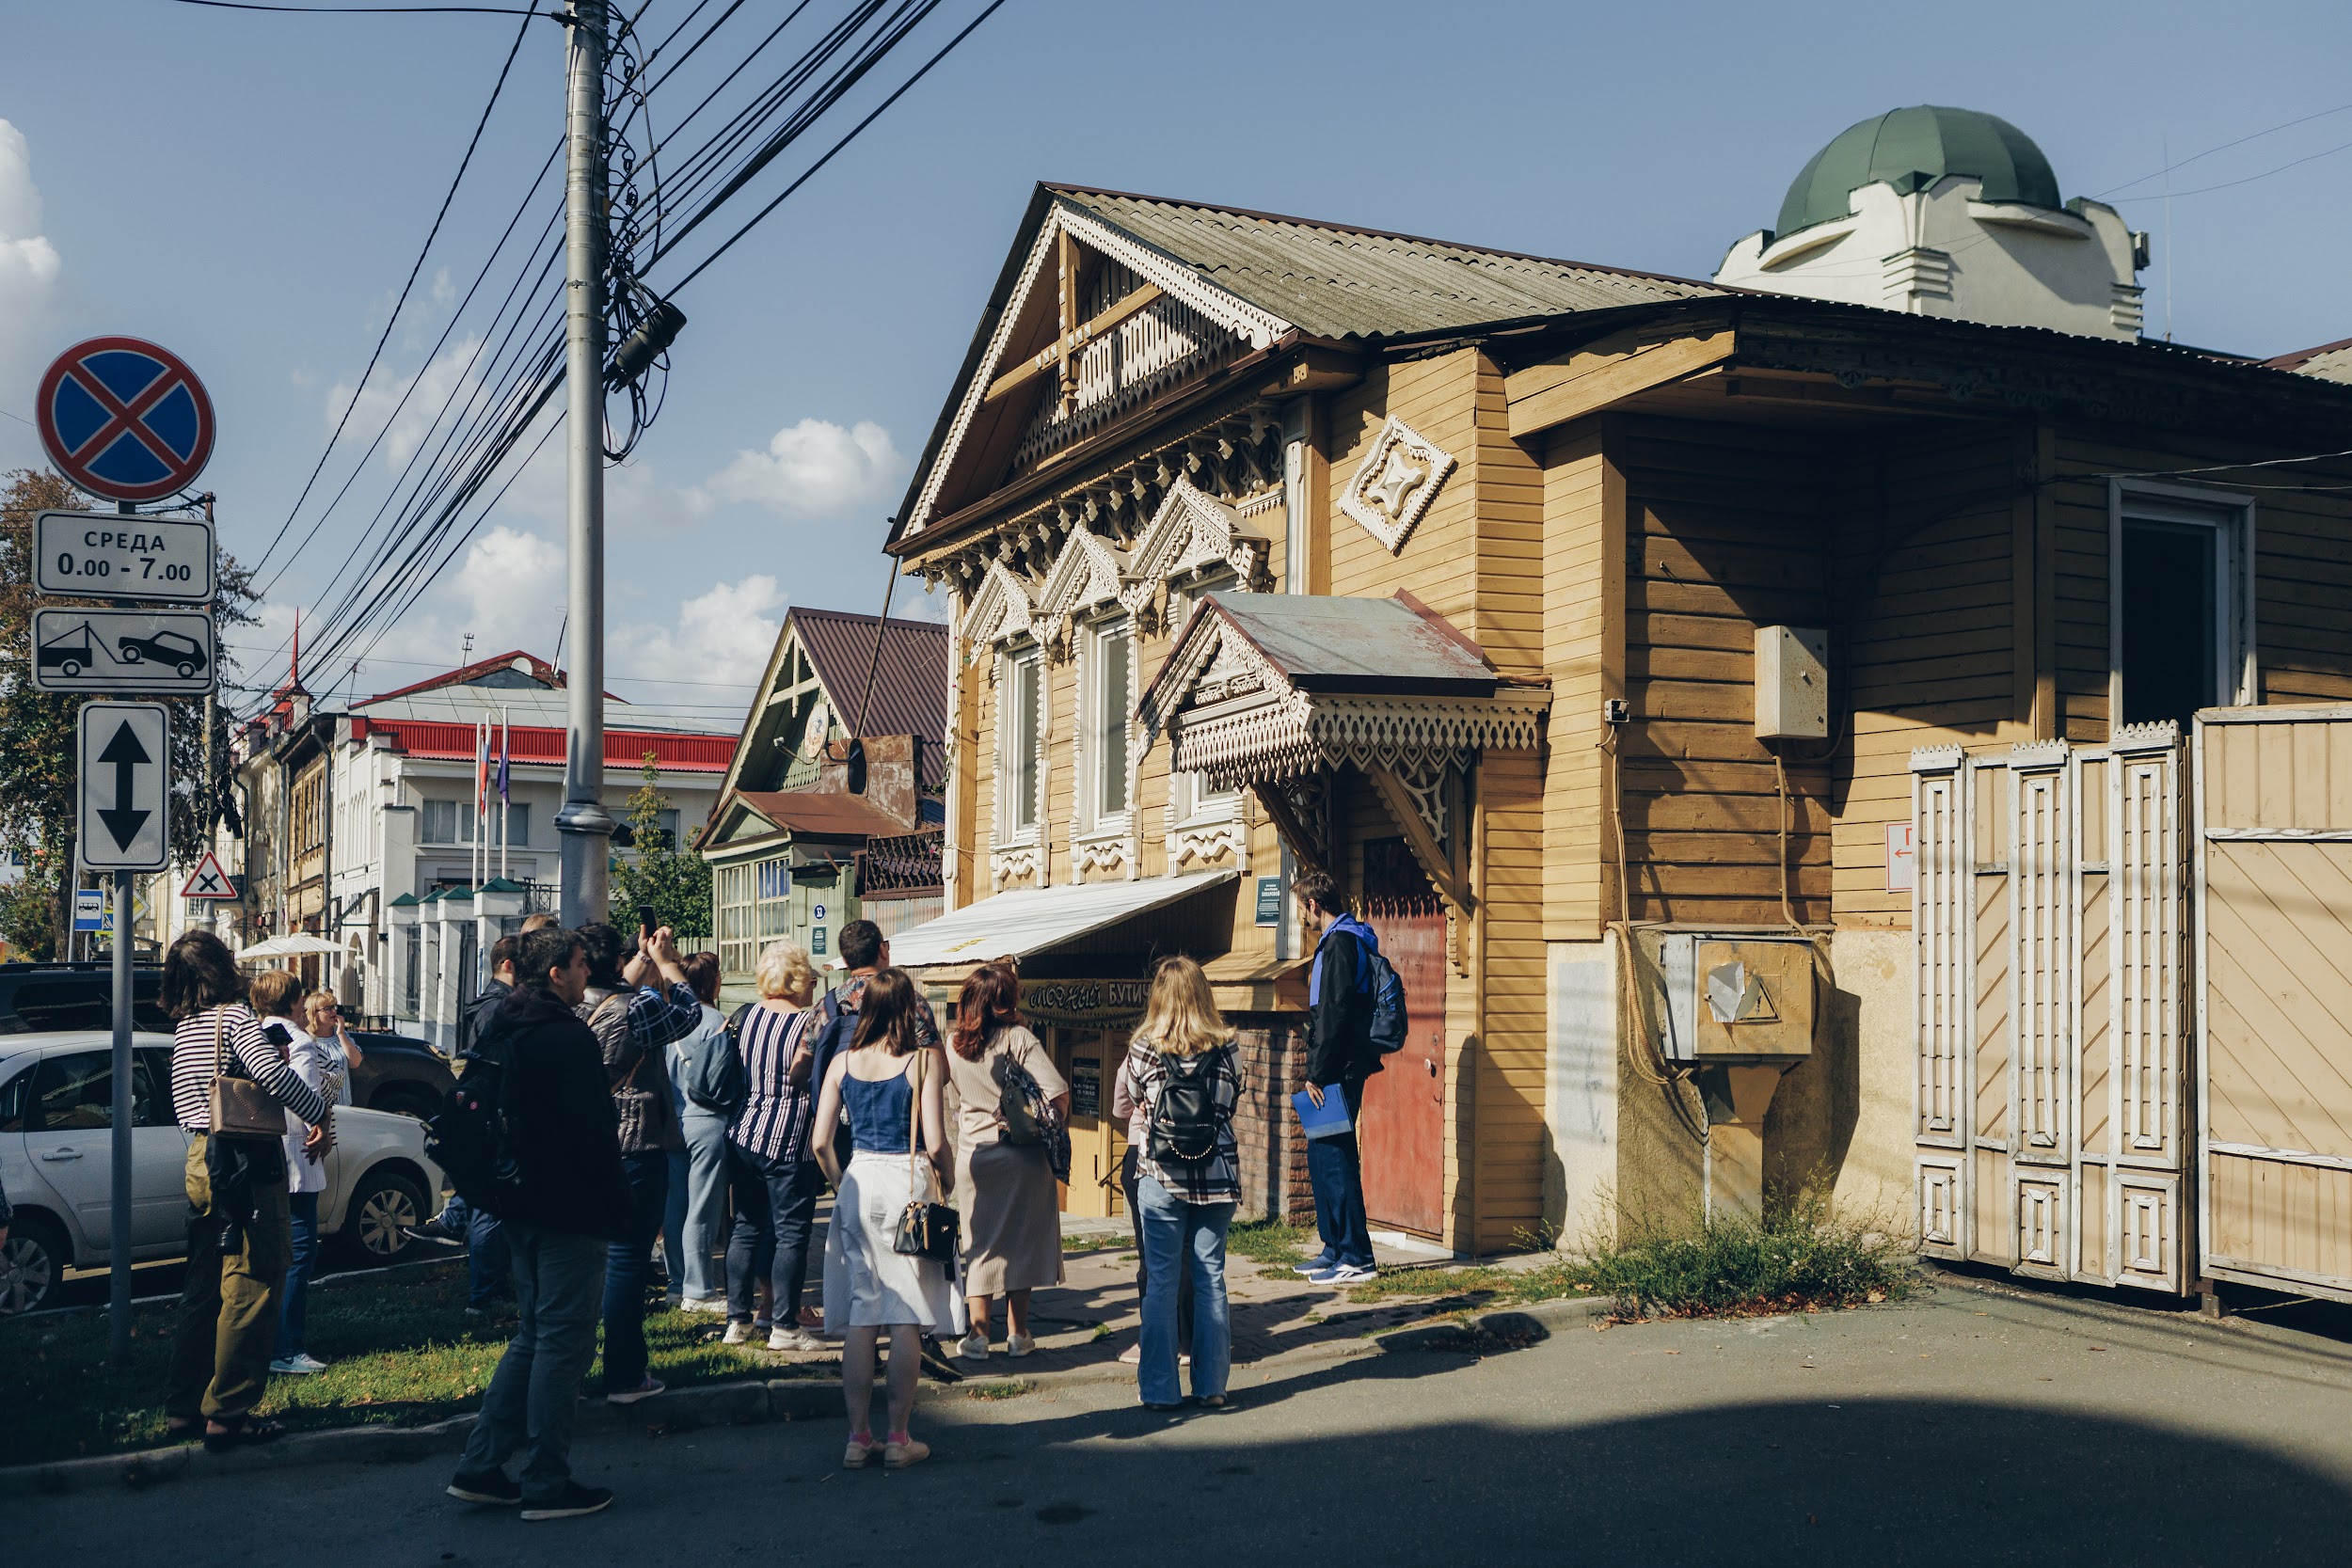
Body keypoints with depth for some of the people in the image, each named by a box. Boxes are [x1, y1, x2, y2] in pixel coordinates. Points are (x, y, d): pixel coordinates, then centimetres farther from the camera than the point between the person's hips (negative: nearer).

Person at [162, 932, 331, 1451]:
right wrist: (320, 1110, -11)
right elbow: (273, 1074, -22)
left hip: (201, 1162, 9)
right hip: (247, 1164, -9)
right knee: (249, 1290, -3)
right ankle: (228, 1413, -2)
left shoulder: (182, 1027, 13)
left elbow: (182, 1102, 19)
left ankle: (182, 1407, 21)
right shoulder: (234, 1016, -12)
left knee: (204, 1287, 16)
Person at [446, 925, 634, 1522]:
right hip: (569, 1210, -9)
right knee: (563, 1341, -2)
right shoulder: (570, 1037, -18)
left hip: (524, 1205, 9)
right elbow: (593, 1133, -19)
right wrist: (621, 1210, -11)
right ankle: (547, 1484, 3)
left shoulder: (506, 1034, 11)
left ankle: (480, 1468, 18)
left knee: (532, 1334, 18)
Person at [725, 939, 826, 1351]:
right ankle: (784, 1327, 4)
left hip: (742, 1135, 6)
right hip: (790, 1141, -6)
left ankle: (738, 1319, 19)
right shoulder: (811, 1025, -11)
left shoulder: (744, 1016, 5)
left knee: (747, 1226, 14)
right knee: (791, 1232, 1)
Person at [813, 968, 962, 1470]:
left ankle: (858, 1437, 11)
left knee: (860, 1316, 8)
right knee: (906, 1316, 3)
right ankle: (898, 1439, 6)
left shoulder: (843, 1062, 3)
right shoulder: (924, 1059, -8)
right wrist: (947, 1181, 6)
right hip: (909, 1183, -3)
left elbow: (820, 1141, 2)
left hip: (859, 1183, 3)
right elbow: (934, 1143, -12)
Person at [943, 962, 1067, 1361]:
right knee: (1020, 1239, 9)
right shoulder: (1017, 1037, -12)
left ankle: (977, 1334, 5)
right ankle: (1017, 1334, 15)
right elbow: (1058, 1093, -17)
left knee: (978, 1242, 10)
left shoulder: (954, 1047, 3)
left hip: (971, 1156, 3)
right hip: (1019, 1153, -3)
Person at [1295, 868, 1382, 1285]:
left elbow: (1334, 1014, -20)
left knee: (1334, 1157, -8)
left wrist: (1317, 1074, -19)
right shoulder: (1344, 939, 18)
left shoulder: (1340, 942, -14)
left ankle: (1356, 1258, -6)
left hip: (1337, 1071, -11)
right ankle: (1335, 1248, 22)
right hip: (1339, 1071, 11)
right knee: (1322, 1156, 15)